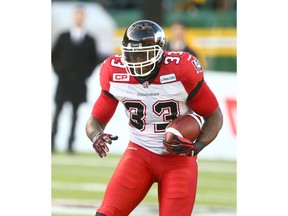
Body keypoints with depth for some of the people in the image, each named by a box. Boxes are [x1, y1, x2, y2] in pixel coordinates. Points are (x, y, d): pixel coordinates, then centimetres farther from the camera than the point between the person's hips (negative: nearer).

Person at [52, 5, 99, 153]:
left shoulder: (90, 40, 5)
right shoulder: (63, 37, 6)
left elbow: (94, 60, 10)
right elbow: (54, 56, 12)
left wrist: (86, 74, 0)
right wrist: (58, 70, 2)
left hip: (79, 82, 0)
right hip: (63, 80, 0)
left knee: (75, 113, 0)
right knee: (58, 111, -3)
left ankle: (70, 144, 1)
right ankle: (52, 142, -1)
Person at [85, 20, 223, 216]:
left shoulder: (181, 69, -18)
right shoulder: (115, 73, -9)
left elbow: (214, 116, -6)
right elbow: (96, 119, 3)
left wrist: (197, 146, -22)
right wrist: (96, 136, -20)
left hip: (179, 157, -2)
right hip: (139, 153, 2)